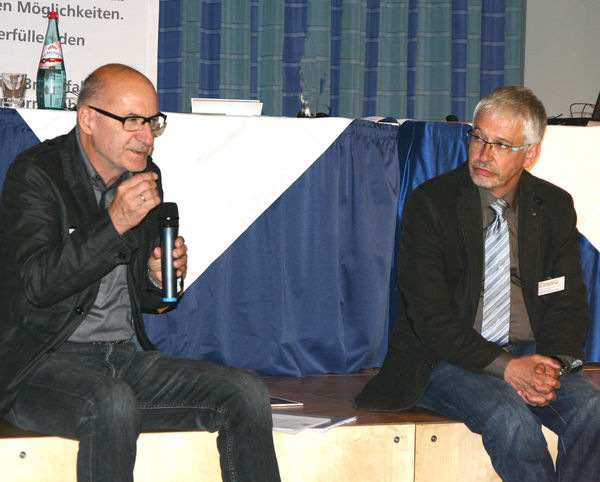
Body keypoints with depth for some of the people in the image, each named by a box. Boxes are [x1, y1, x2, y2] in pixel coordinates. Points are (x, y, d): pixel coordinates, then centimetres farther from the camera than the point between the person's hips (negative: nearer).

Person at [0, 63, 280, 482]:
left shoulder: (145, 177, 12)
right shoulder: (36, 174, -7)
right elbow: (37, 284, -21)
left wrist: (159, 279, -1)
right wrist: (114, 223, -25)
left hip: (125, 355, 6)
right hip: (46, 364, -6)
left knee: (247, 392, -13)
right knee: (113, 403, -38)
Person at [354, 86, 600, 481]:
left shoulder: (555, 207, 7)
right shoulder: (430, 203, -6)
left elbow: (568, 301, 9)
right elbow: (430, 314, -12)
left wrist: (554, 362, -14)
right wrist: (505, 368, -22)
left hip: (528, 353, 4)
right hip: (445, 358, -4)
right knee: (509, 417, -33)